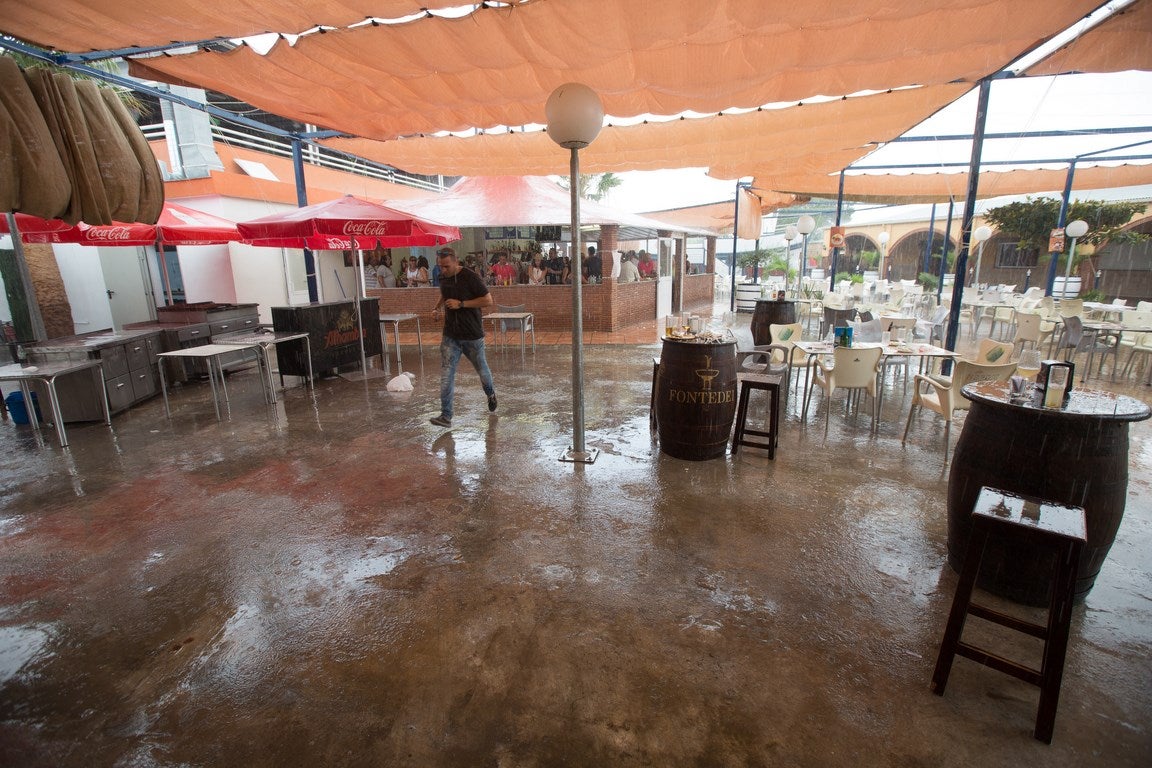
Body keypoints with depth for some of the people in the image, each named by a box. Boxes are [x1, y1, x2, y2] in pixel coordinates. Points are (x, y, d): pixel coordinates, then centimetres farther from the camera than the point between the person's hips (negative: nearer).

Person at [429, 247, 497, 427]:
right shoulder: (443, 277, 3)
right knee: (446, 375, -5)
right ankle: (446, 416, -3)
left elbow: (488, 300, -16)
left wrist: (461, 304, -21)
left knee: (481, 368, 16)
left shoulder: (470, 277, -16)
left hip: (472, 335, -4)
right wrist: (437, 307, 3)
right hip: (450, 336, 4)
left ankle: (491, 393, 47)